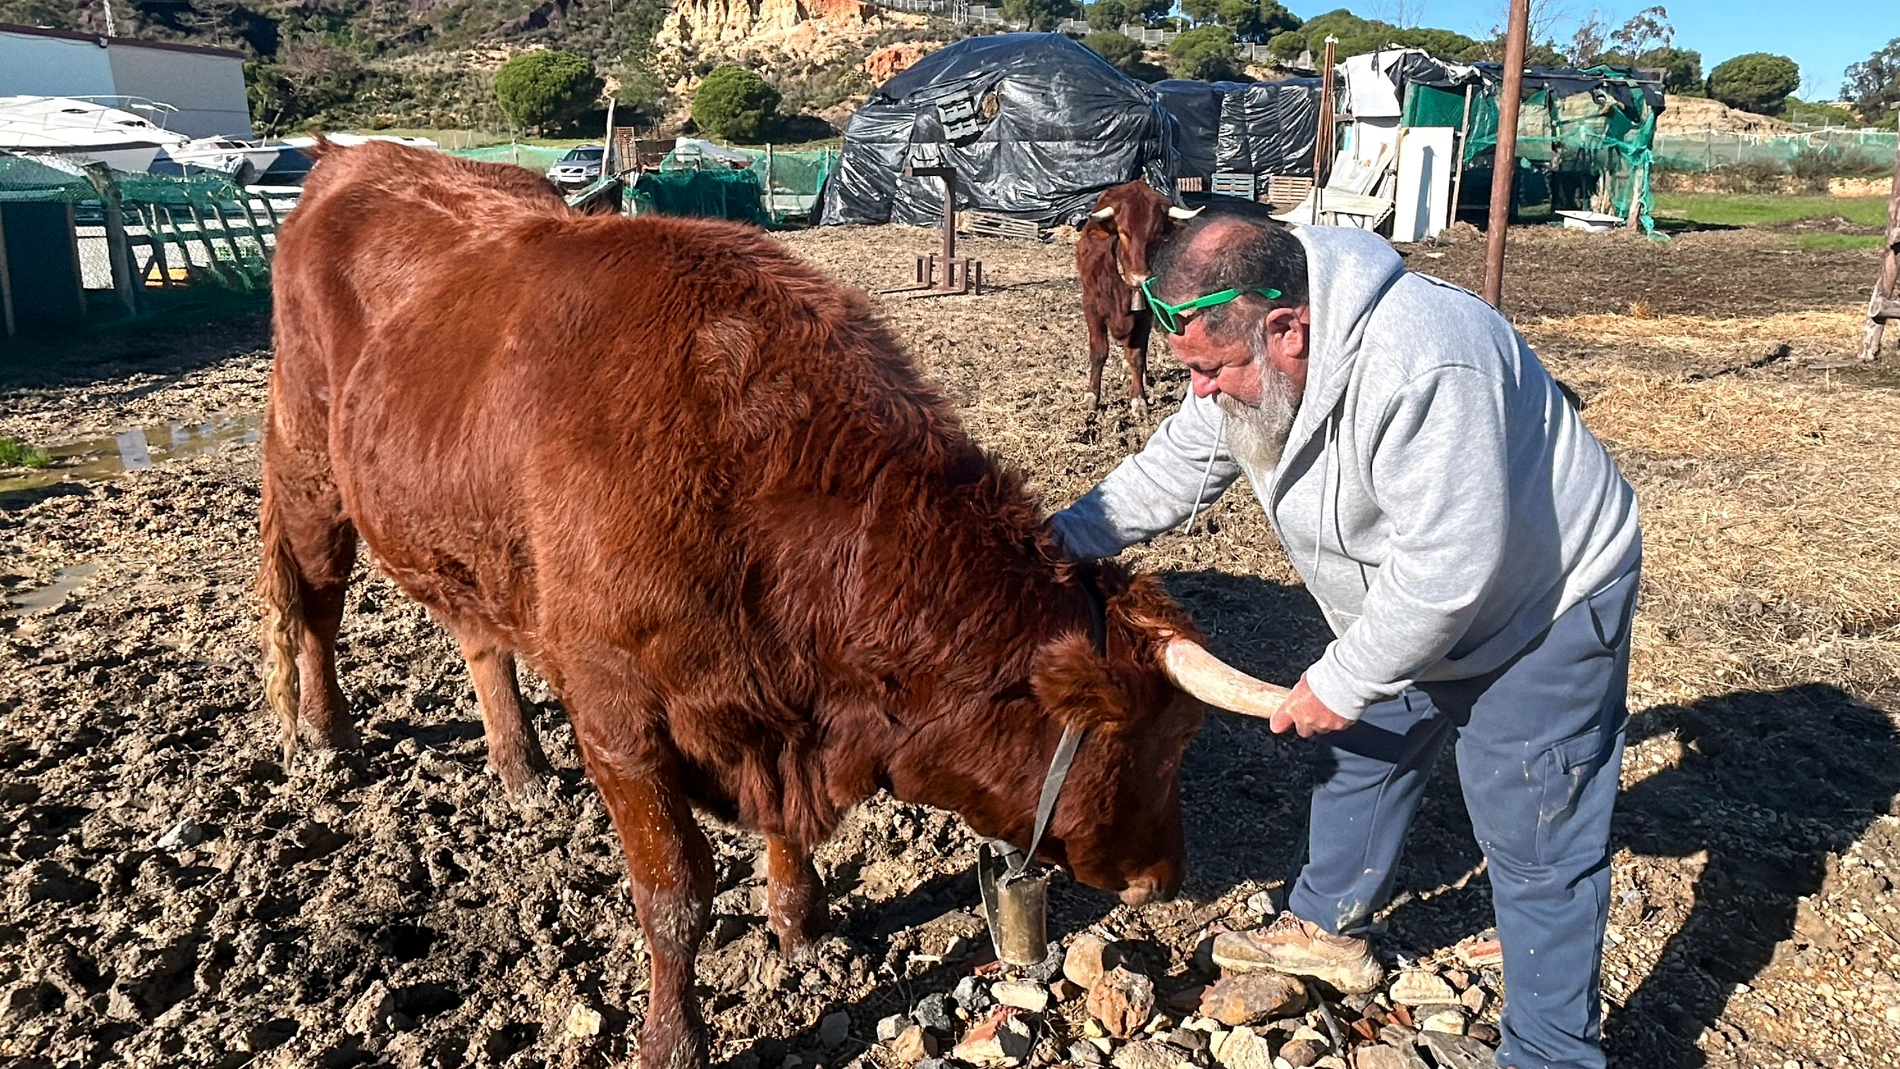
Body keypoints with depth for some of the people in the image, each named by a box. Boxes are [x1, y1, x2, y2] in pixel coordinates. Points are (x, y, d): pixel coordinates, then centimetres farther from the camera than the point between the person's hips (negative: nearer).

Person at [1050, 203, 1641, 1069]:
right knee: (1357, 759, 20)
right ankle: (1328, 931, 41)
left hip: (1546, 610, -8)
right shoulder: (1252, 362, -12)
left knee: (1533, 840, 0)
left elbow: (1446, 565, -37)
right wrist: (1059, 540, -9)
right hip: (1406, 609, 8)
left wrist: (1341, 683, -25)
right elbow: (1174, 467, 1)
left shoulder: (1418, 365, -40)